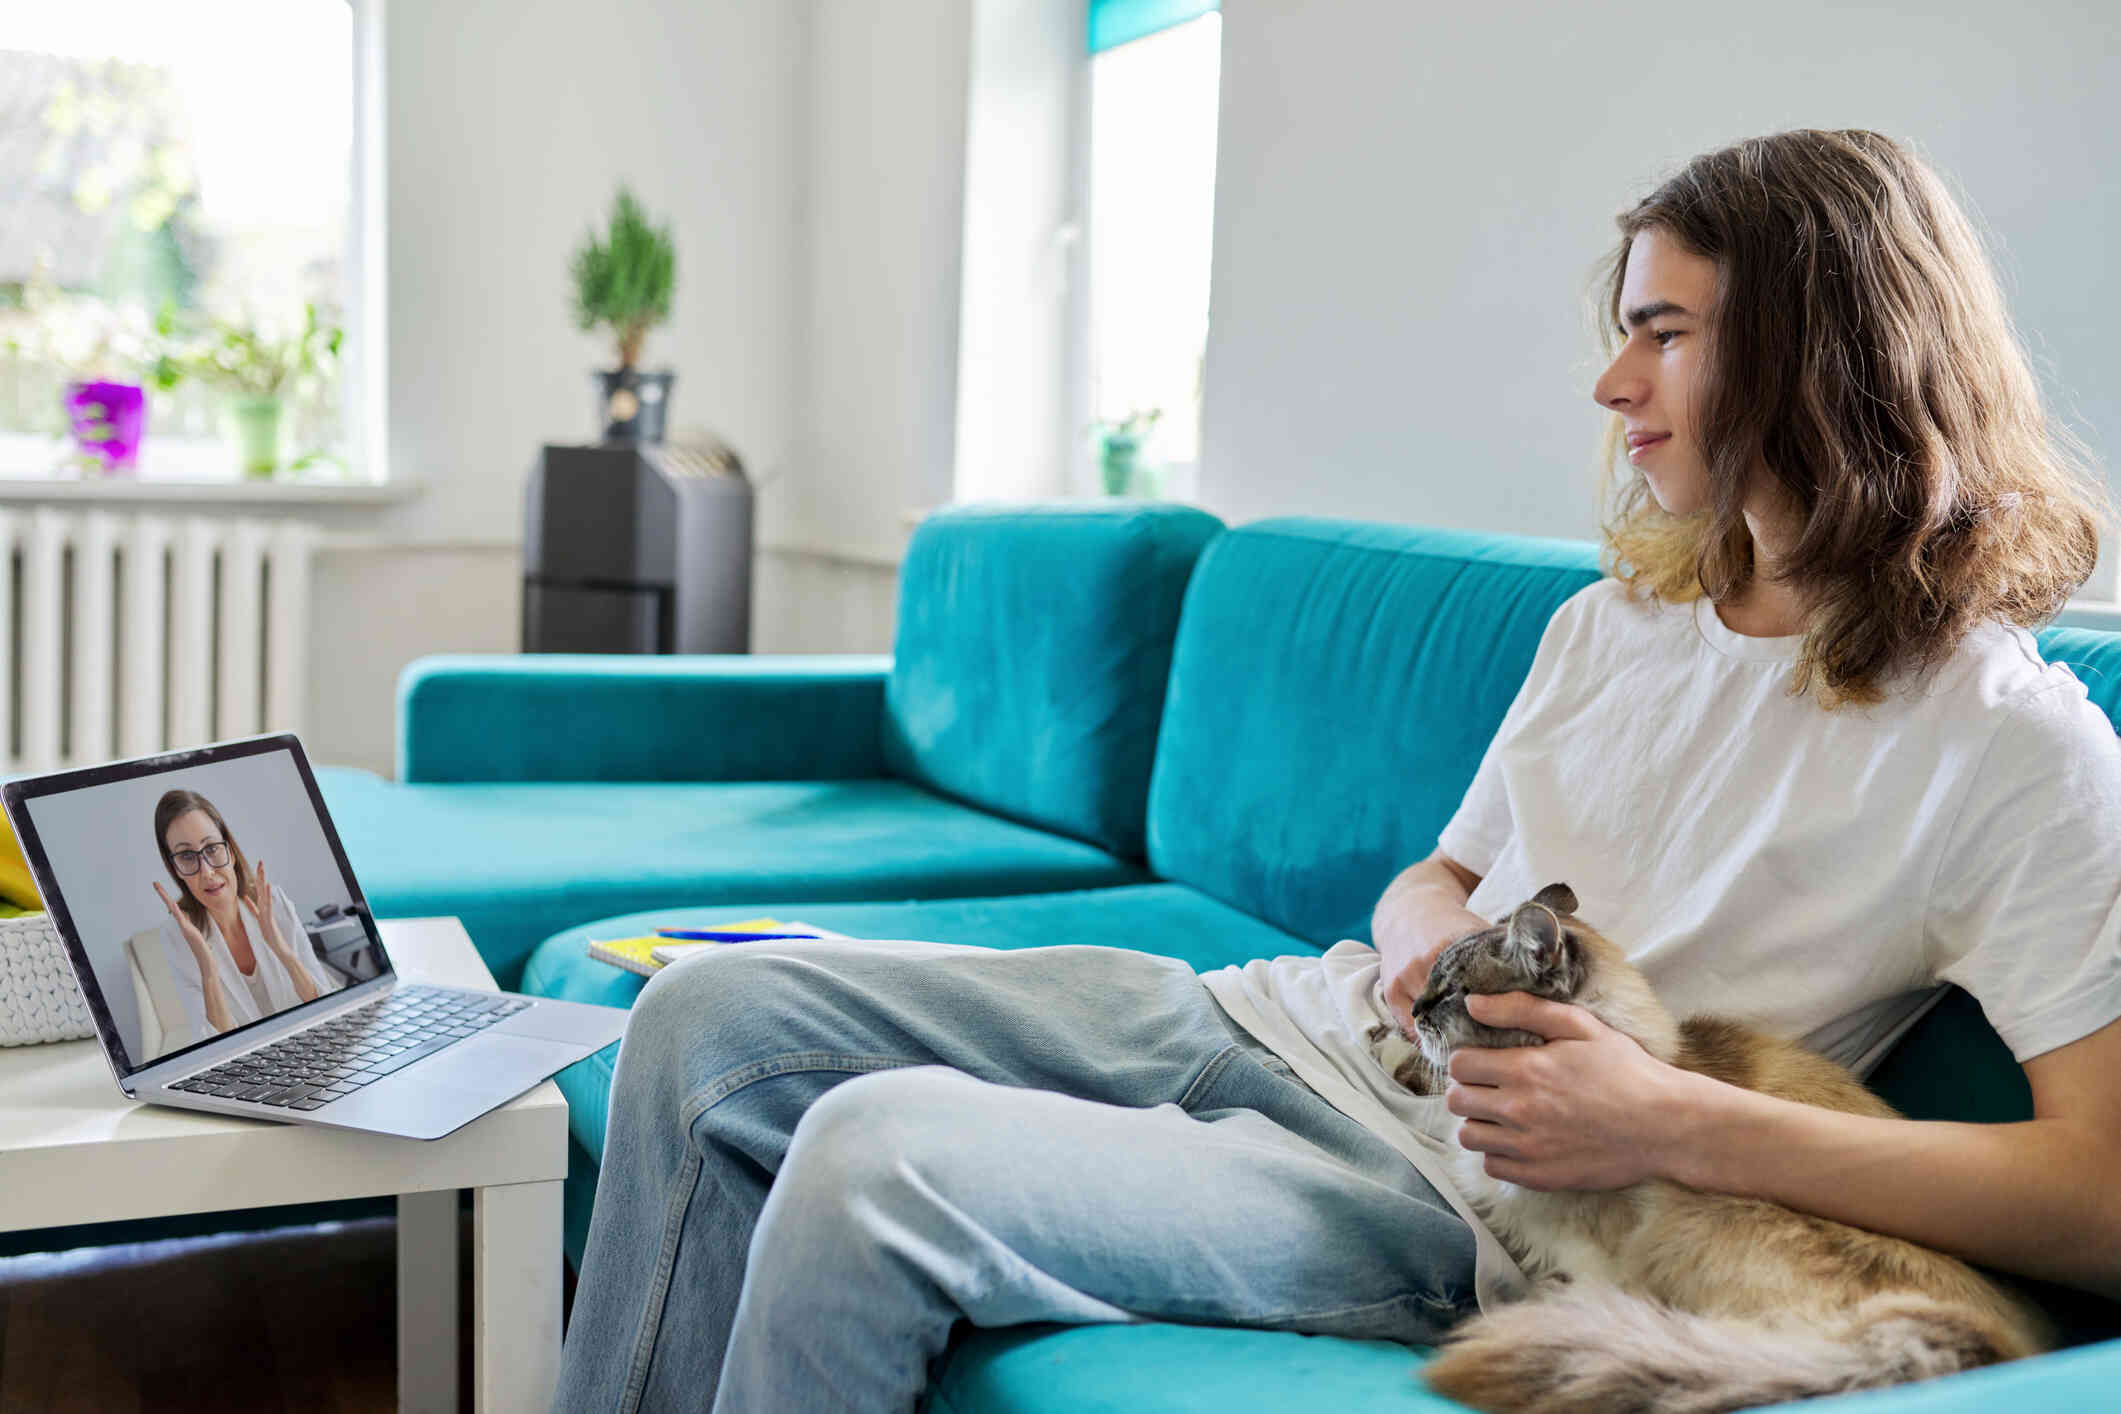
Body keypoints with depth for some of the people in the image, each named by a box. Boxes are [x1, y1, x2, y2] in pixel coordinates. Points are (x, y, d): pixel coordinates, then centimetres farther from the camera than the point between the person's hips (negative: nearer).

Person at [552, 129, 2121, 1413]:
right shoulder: (1614, 624, 13)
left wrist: (1673, 1122, -22)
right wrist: (1429, 932, -4)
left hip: (1449, 1183, -7)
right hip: (1280, 1018, 8)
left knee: (876, 1160, -28)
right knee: (714, 1016, -3)